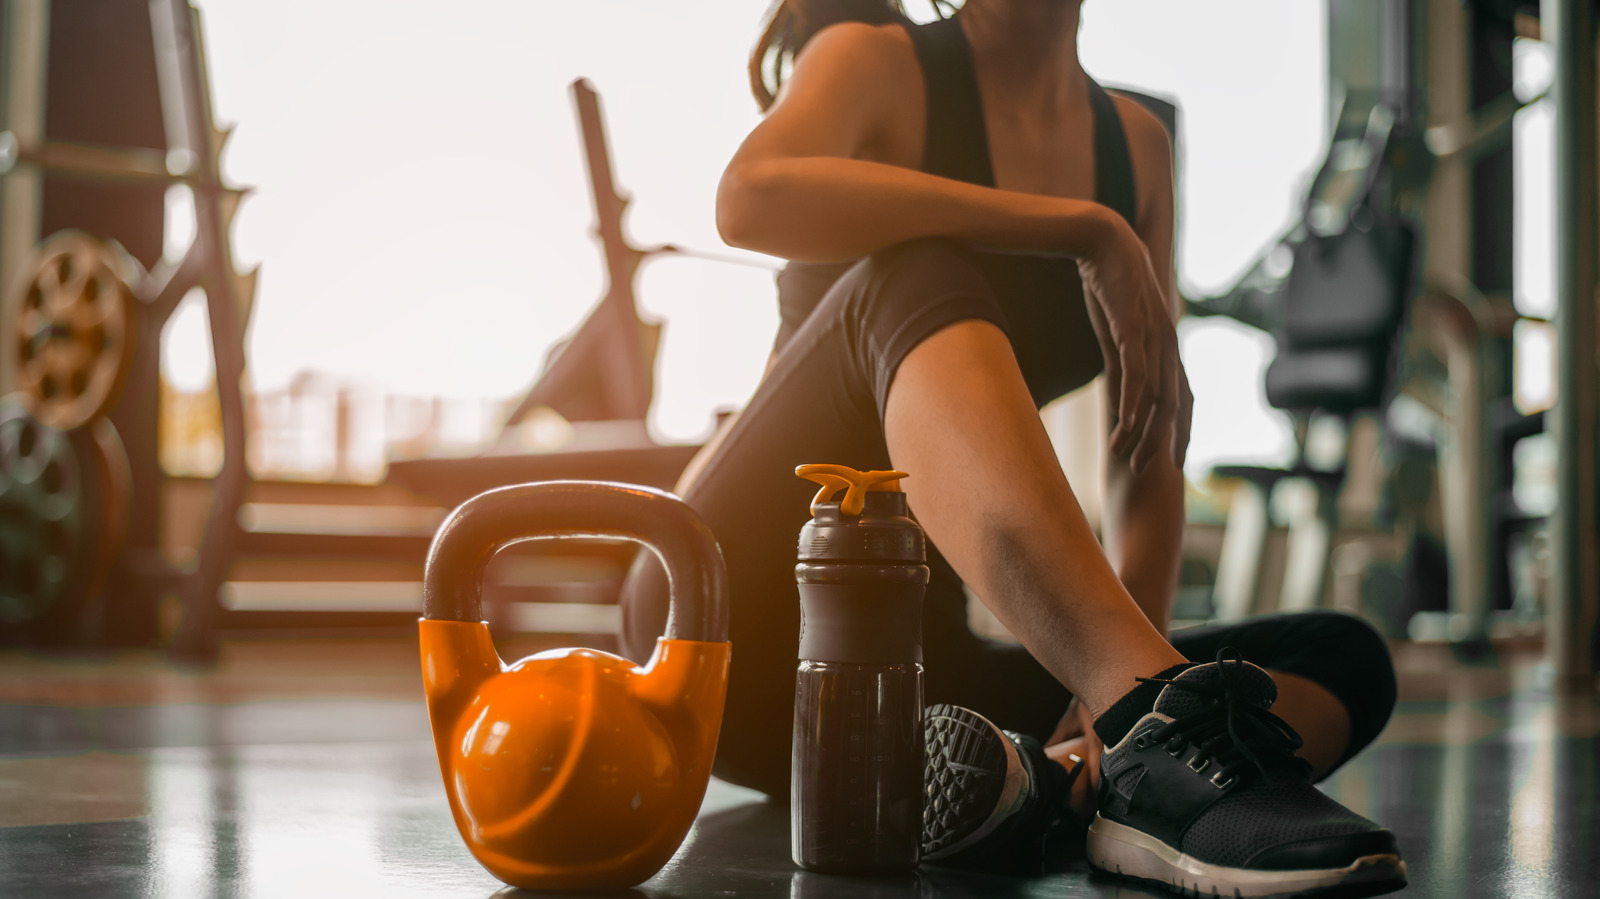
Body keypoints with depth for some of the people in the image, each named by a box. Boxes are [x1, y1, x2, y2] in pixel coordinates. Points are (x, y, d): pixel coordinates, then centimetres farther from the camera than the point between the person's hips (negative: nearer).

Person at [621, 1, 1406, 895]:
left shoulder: (1136, 143, 15)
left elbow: (1150, 457, 7)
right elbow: (751, 199, -26)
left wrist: (1114, 686, -10)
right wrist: (1084, 230, -24)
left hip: (912, 667, 6)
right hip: (743, 616, -5)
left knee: (1345, 659, -10)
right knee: (920, 277, -31)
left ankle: (1055, 776, -39)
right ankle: (1162, 722, -47)